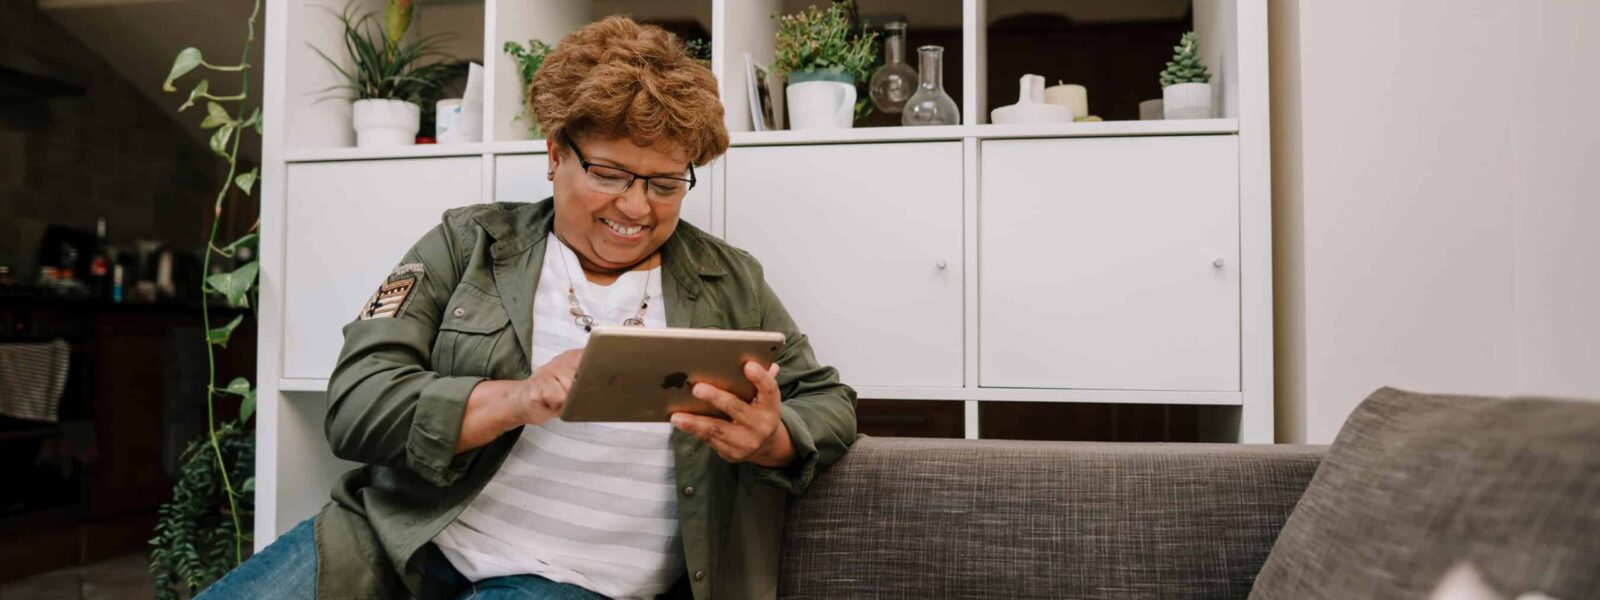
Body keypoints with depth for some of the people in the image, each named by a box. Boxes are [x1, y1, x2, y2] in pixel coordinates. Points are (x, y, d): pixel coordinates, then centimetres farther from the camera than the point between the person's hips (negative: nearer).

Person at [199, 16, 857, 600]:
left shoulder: (730, 281, 9)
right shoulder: (466, 244, 6)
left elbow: (830, 405, 10)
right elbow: (356, 404, -3)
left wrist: (770, 440, -16)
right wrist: (518, 398, -22)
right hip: (403, 539, 2)